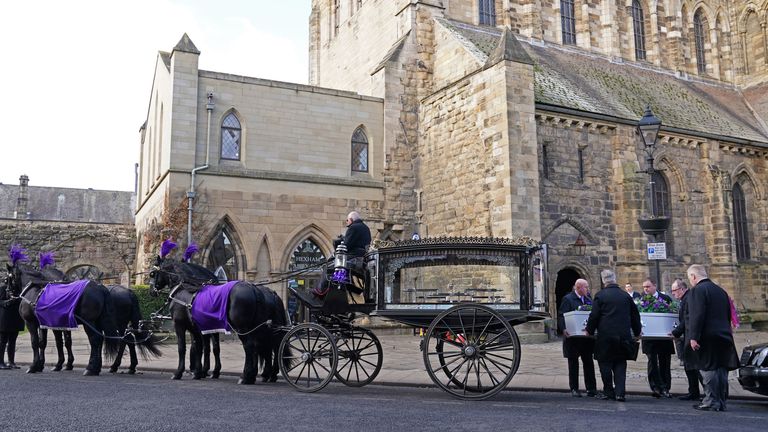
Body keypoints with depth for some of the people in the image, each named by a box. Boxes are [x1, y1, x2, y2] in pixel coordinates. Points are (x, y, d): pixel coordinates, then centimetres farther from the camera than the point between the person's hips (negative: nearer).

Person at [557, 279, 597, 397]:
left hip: (587, 337, 5)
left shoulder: (588, 299, 11)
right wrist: (564, 329, -27)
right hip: (573, 337, -5)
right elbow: (561, 316, -12)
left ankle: (591, 388, 14)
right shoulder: (568, 299, -6)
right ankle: (574, 389, 12)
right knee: (573, 363, 5)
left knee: (588, 362, 7)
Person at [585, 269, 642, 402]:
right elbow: (635, 315, 13)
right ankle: (620, 393, 4)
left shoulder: (600, 296, -6)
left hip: (605, 336, -3)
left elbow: (594, 316, -6)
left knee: (605, 364, 7)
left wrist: (589, 330, 8)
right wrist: (637, 332, 25)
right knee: (620, 364, 10)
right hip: (623, 336, 3)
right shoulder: (625, 296, 6)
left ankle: (608, 392, 11)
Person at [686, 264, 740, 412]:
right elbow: (728, 315, 22)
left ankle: (711, 402, -3)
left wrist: (693, 337, -18)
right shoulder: (721, 291, 17)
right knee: (721, 370, 10)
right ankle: (721, 402, 15)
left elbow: (697, 315, -18)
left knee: (708, 369, -5)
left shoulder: (698, 290, -10)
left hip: (708, 338, -8)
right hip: (724, 336, 8)